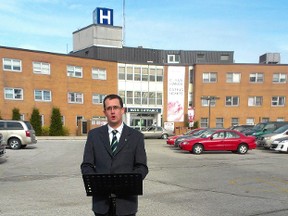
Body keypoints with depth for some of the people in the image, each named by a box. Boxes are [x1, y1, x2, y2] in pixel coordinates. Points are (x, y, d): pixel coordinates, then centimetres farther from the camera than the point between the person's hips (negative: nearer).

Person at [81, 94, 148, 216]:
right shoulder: (93, 135, 4)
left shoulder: (136, 136, 0)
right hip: (101, 200, 1)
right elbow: (86, 165, 4)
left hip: (126, 199, -1)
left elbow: (142, 167, 0)